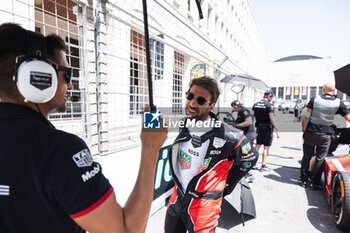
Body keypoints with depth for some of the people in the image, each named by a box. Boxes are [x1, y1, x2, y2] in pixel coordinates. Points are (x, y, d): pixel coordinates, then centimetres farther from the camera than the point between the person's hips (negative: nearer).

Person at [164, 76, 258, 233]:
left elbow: (250, 156, -8)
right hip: (177, 198, 6)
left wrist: (226, 185, -4)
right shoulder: (184, 125, -6)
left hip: (203, 207, -5)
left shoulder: (224, 135, -24)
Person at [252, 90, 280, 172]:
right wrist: (277, 131, -12)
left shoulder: (255, 104, 6)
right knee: (266, 147, 2)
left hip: (259, 127, 6)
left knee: (258, 145, 14)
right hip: (267, 128, -6)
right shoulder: (268, 105, -13)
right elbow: (272, 119, -17)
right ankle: (263, 166, 7)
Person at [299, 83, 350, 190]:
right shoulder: (338, 103, -4)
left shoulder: (314, 99, -5)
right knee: (320, 160, 10)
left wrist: (305, 130, 2)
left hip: (310, 133, 0)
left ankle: (303, 180, 22)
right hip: (325, 135, 0)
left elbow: (307, 117, -6)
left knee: (306, 157, 11)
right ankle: (314, 183, 16)